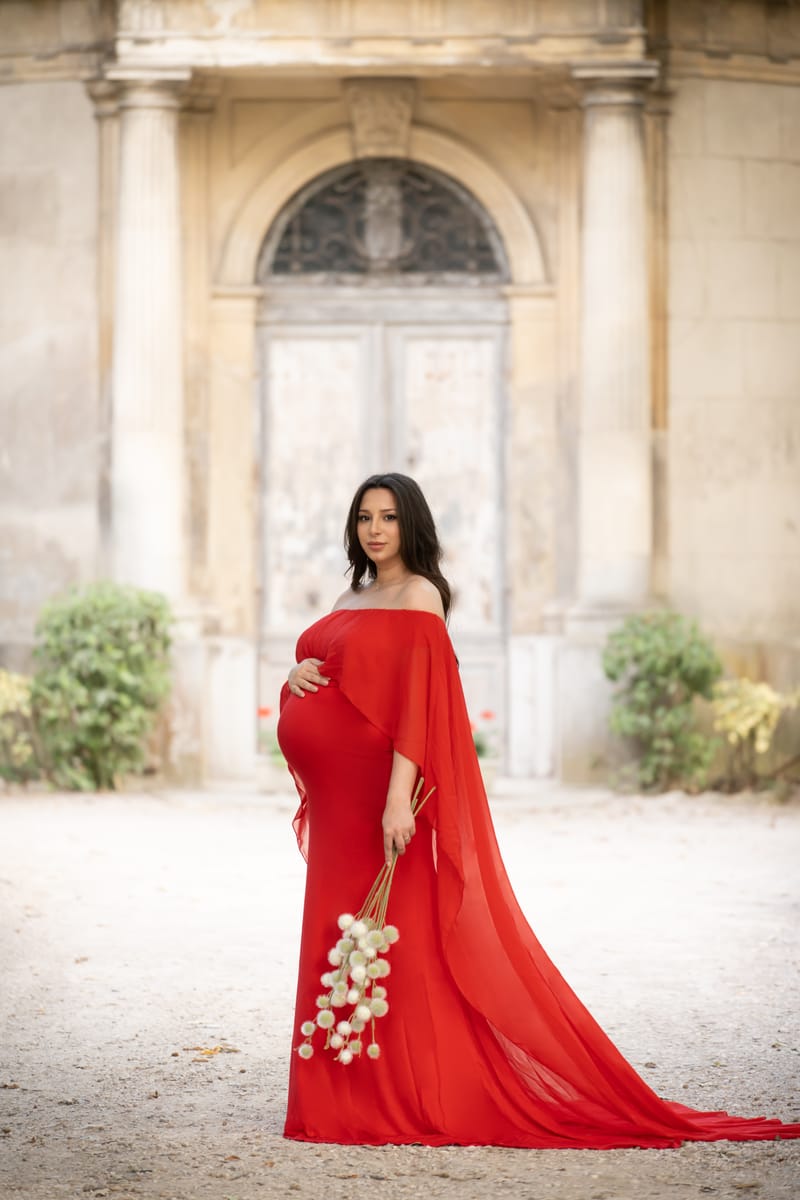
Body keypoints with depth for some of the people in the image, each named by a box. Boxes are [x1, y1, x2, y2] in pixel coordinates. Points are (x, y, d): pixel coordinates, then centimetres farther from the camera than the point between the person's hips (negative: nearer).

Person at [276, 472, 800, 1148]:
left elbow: (419, 703, -17)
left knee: (400, 944, -7)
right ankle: (356, 1099, 13)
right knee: (341, 942, 8)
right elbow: (325, 683, 25)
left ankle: (416, 1102, -3)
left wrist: (399, 797, -26)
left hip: (388, 800, -8)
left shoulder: (418, 597, -8)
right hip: (340, 805, 8)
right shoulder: (350, 601, 18)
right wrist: (297, 679, 0)